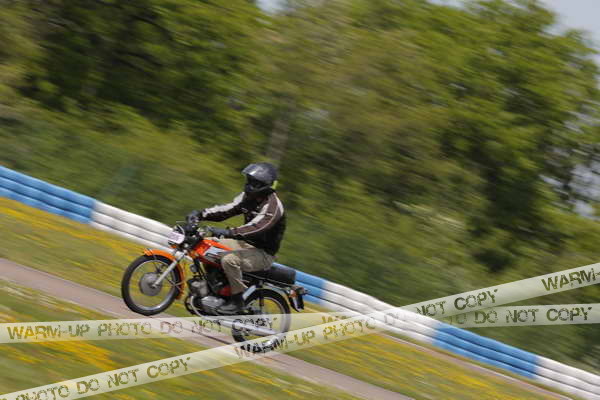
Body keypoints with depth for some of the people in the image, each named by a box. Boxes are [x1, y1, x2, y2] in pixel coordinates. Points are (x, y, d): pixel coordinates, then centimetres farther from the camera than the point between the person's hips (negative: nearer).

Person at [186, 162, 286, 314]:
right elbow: (228, 209, 0)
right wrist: (201, 214, -16)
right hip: (246, 244, 9)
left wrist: (228, 232, -48)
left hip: (263, 254, -9)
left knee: (229, 259, -32)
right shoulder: (248, 196, 5)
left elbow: (256, 228, -37)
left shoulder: (272, 205, -23)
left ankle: (237, 300, -20)